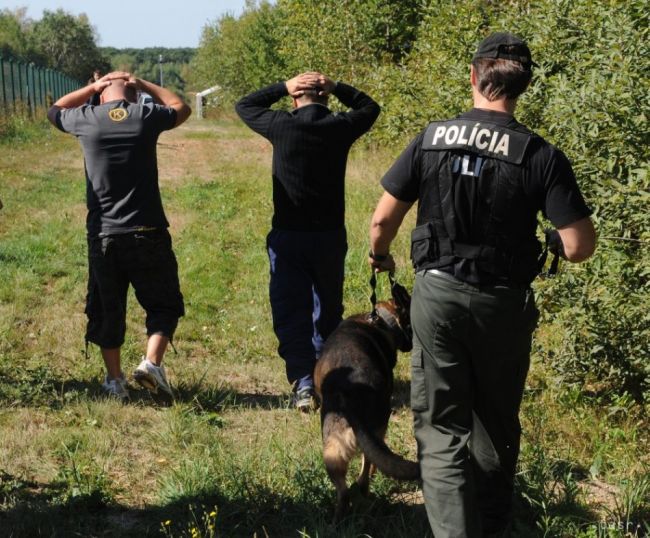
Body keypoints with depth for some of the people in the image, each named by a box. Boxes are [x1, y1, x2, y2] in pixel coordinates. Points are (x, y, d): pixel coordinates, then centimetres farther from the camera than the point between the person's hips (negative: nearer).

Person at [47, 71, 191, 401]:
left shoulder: (86, 119, 1)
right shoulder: (146, 116, -2)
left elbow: (54, 110, 25)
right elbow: (181, 107, 21)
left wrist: (93, 87, 24)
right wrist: (142, 85, 24)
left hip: (102, 235, 2)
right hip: (147, 234, -1)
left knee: (106, 311, 15)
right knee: (164, 305, 12)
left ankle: (115, 380, 17)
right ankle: (152, 362, -7)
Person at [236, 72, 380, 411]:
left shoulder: (281, 126, -8)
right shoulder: (340, 127, -5)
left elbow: (244, 106, 10)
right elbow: (369, 107, 17)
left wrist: (283, 87, 5)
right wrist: (336, 87, 6)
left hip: (287, 236, -2)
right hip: (330, 235, 2)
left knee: (290, 312, -1)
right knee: (328, 310, 17)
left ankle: (303, 381, -14)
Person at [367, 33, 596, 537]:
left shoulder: (431, 138, -6)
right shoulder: (541, 155, -11)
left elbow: (383, 220, -3)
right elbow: (580, 246, -14)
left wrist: (380, 257, 19)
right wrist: (551, 246, 9)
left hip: (437, 293, 0)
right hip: (503, 303, 0)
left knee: (441, 427, 7)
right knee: (497, 425, 20)